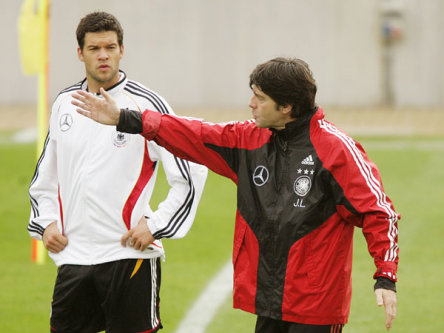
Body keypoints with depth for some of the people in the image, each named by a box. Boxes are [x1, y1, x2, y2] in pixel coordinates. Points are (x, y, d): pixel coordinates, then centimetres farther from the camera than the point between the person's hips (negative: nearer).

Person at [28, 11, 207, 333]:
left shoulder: (146, 104, -6)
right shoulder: (65, 103, 11)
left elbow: (192, 173, -4)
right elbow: (45, 174, 23)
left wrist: (155, 225, -8)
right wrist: (46, 221, 9)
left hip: (128, 256, -5)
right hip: (72, 256, 5)